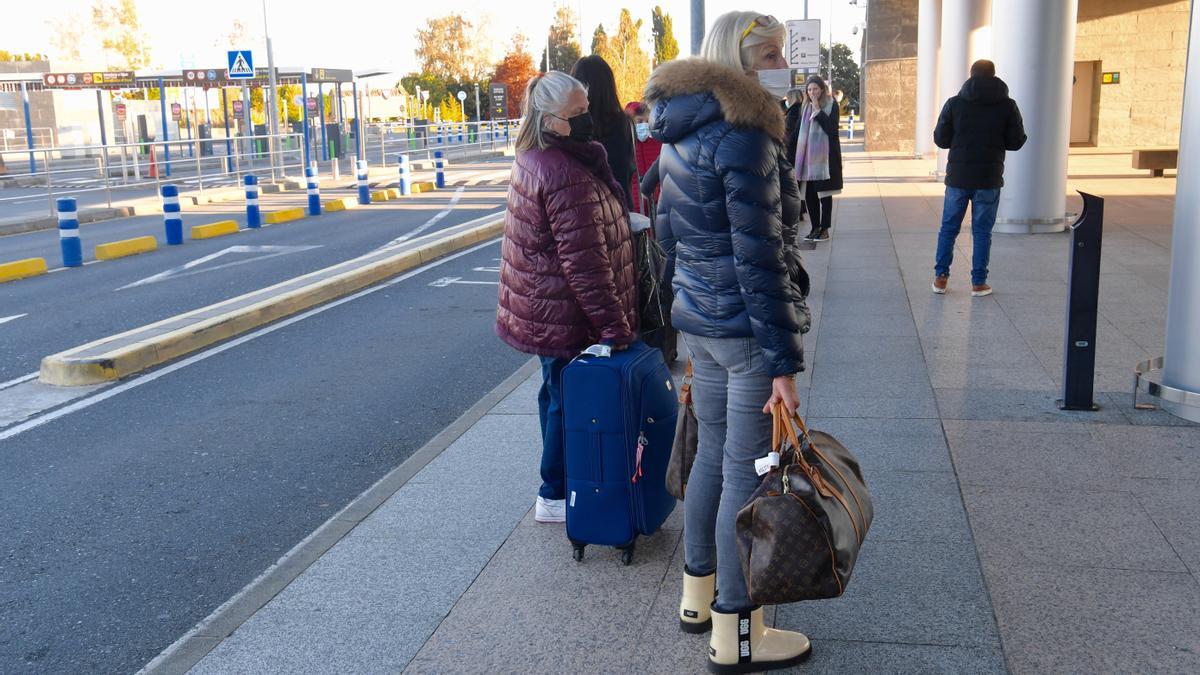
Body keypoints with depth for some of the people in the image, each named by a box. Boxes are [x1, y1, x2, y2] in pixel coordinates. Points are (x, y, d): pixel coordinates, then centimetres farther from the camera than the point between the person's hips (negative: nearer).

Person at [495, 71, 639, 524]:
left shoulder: (532, 159, 8)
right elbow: (584, 262, -27)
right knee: (568, 401, 3)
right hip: (564, 316, -10)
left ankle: (557, 484, 36)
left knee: (557, 393, 21)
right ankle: (555, 496, 17)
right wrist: (614, 326, -22)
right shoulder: (567, 176, -26)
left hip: (541, 308, 10)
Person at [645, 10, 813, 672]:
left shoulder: (680, 134, 10)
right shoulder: (743, 135, -18)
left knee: (712, 454, 20)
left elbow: (668, 232, 17)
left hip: (697, 320, 9)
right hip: (746, 326, -9)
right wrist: (784, 360, -18)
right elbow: (758, 257, -21)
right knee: (747, 473, 0)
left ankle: (697, 596, 34)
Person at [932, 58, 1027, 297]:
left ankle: (940, 277, 12)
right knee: (982, 231, 6)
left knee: (949, 228, 12)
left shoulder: (954, 103, -2)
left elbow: (940, 139, 0)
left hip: (958, 176, 1)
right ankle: (978, 282, 8)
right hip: (989, 178, -1)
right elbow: (1016, 142, 0)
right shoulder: (1007, 105, -3)